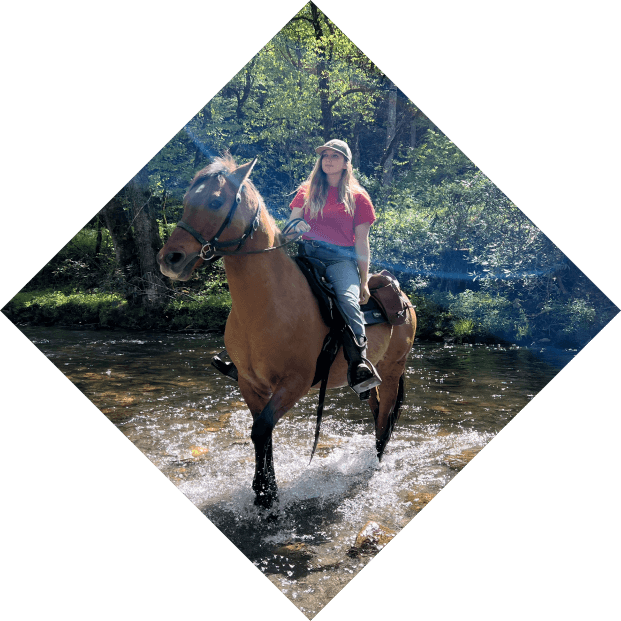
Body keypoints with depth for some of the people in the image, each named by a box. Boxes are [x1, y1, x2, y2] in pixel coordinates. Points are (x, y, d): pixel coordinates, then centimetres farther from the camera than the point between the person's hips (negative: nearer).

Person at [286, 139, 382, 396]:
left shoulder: (357, 196, 13)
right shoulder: (307, 192, 20)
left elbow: (361, 242, 9)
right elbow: (291, 223, 17)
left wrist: (364, 281, 2)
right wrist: (296, 225, -9)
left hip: (341, 258, -2)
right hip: (308, 254, 3)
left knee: (348, 299, -32)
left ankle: (359, 366, -40)